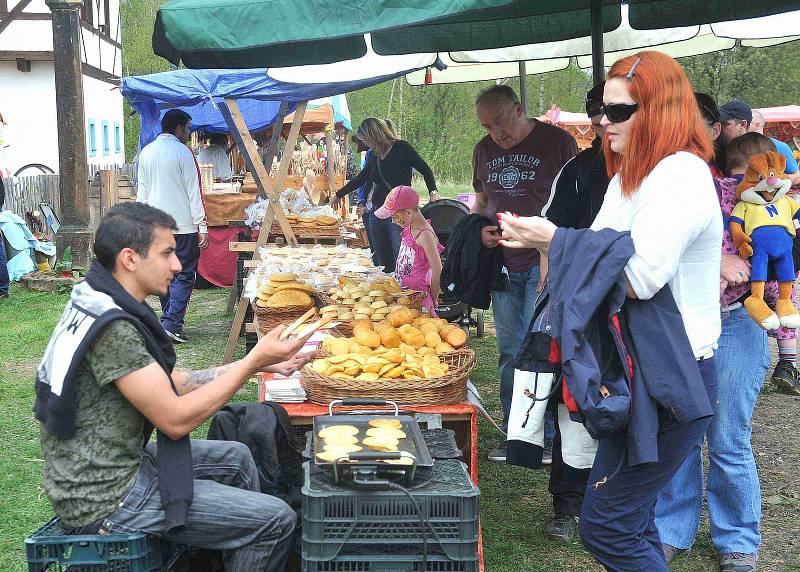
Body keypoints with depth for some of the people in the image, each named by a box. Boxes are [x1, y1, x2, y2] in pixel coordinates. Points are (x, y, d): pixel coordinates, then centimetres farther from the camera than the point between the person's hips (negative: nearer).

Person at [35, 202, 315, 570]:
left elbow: (171, 383, 9)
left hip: (101, 468, 10)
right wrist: (253, 362, -16)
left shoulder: (98, 303, 6)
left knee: (235, 458, 25)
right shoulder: (112, 327, -25)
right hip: (103, 500, -10)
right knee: (276, 521, -9)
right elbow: (175, 419, -22)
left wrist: (258, 363, 2)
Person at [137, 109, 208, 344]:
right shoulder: (182, 152, -8)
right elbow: (194, 192, -10)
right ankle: (171, 324, -12)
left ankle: (170, 322, 19)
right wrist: (202, 226, -9)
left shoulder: (146, 153, 10)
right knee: (184, 275, -3)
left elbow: (142, 192, 15)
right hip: (183, 226, -6)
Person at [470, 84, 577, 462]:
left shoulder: (557, 142, -6)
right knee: (509, 352, 10)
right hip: (502, 264, 6)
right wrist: (482, 229, 0)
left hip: (545, 262, -5)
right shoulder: (484, 150, 11)